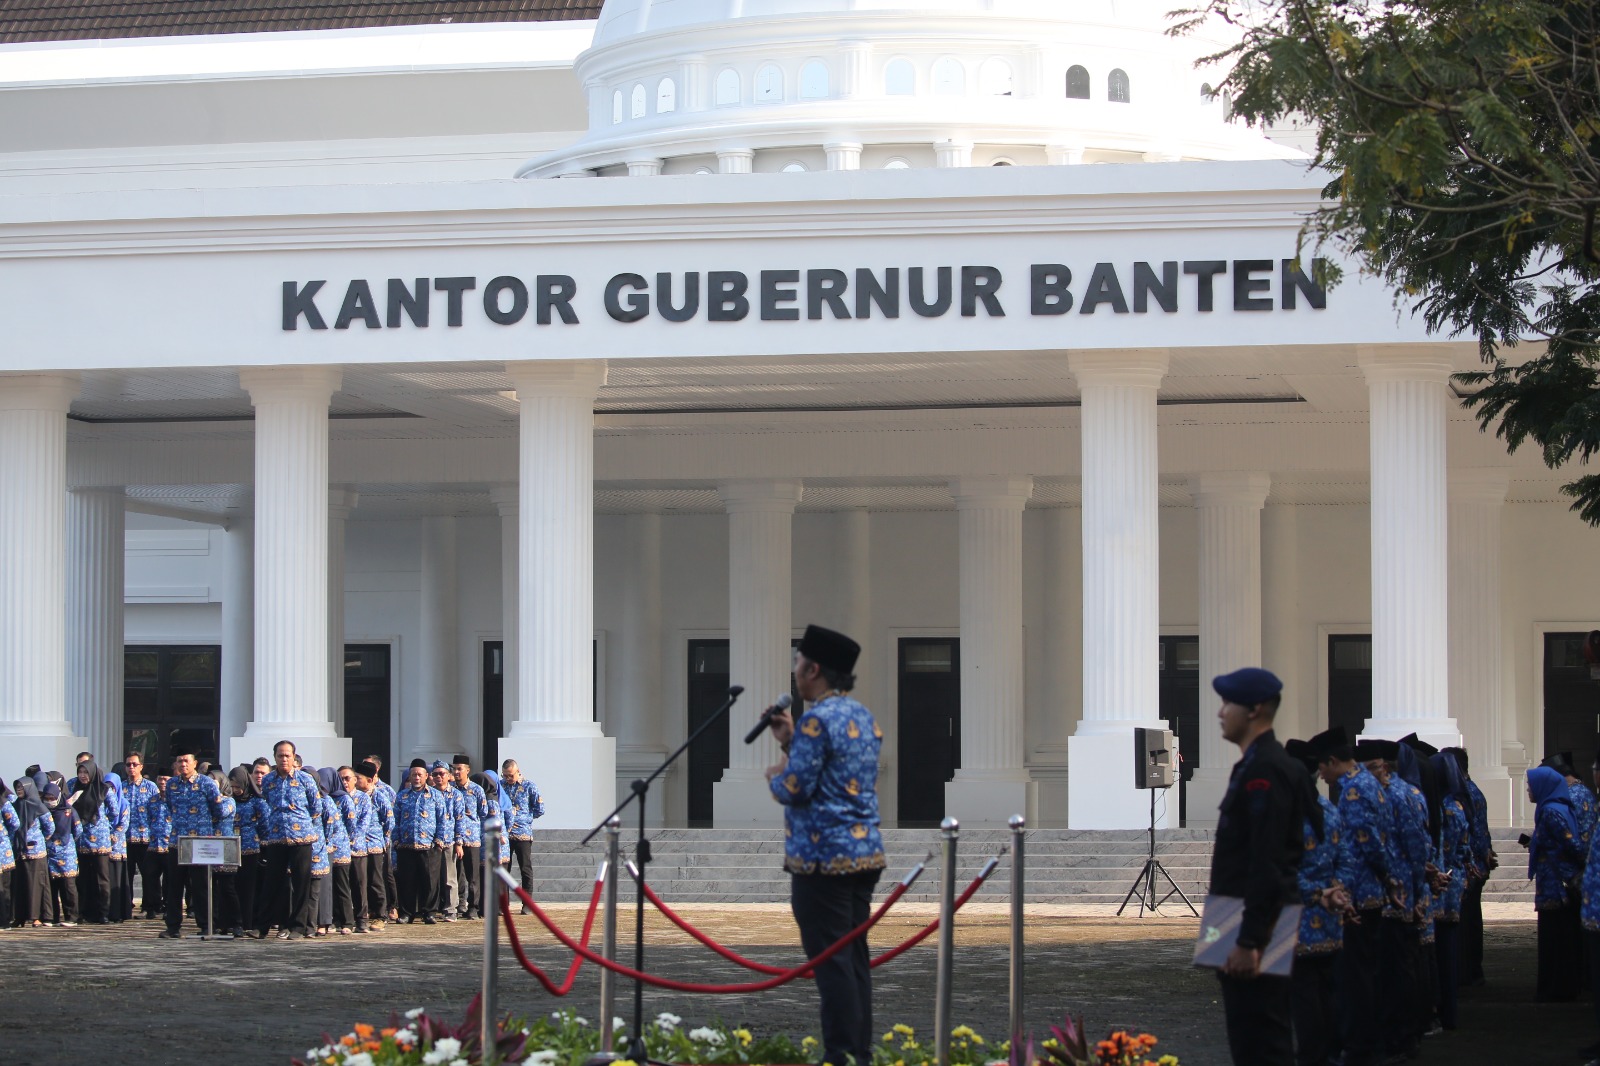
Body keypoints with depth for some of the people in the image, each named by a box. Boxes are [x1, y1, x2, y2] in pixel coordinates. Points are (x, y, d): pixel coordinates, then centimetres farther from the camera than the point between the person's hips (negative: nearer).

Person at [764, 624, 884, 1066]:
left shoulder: (816, 720, -14)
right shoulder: (863, 717, 14)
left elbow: (796, 789, -16)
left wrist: (774, 775, 5)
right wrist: (791, 742, 19)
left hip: (823, 857, -9)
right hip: (866, 851, 9)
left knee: (831, 963, -5)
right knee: (855, 958, 12)